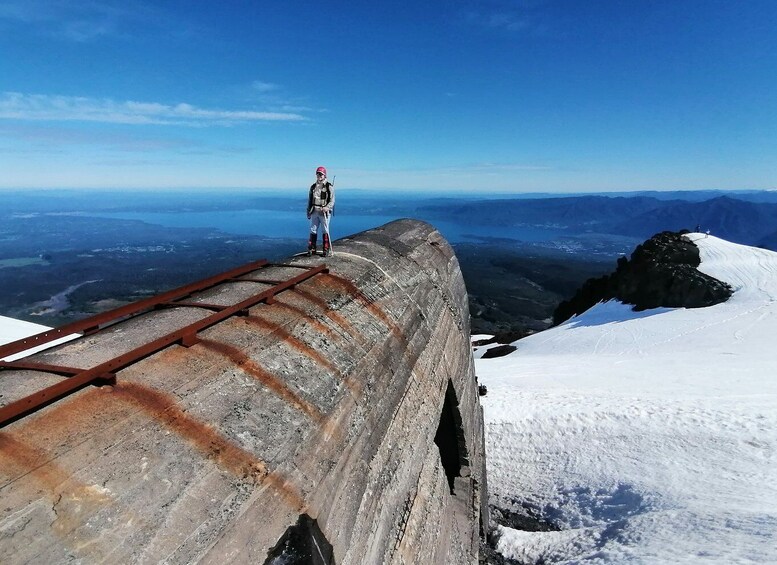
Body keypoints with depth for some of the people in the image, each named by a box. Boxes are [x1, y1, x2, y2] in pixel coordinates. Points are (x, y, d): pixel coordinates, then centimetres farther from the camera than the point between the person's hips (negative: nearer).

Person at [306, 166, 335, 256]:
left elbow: (332, 200, -5)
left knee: (325, 231, -1)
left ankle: (327, 250, 6)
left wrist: (327, 207, -22)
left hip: (324, 212, -4)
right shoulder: (313, 186, 15)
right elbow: (309, 200, 20)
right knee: (313, 231, 4)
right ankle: (311, 249, 12)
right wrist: (308, 212, 17)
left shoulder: (329, 186, 0)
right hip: (314, 212, 4)